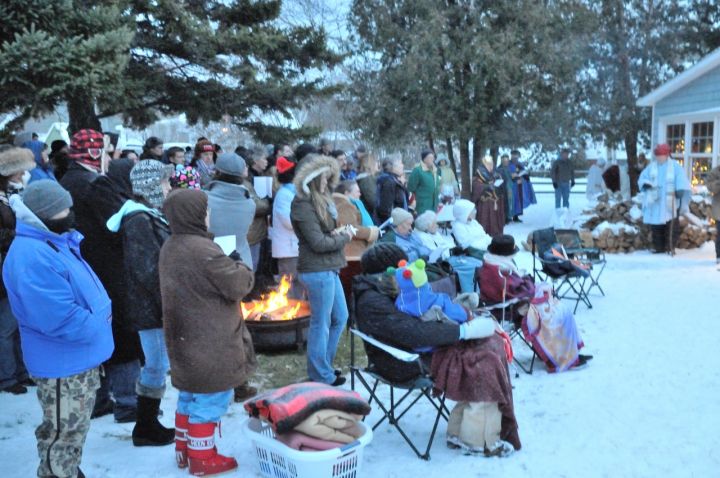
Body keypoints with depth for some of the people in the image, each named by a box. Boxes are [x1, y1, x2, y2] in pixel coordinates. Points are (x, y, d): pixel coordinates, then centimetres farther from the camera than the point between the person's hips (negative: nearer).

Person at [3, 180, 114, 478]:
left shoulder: (56, 242, 6)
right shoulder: (32, 257, -27)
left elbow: (83, 289, 17)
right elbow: (60, 318, -31)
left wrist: (102, 312, 1)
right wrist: (99, 325, -17)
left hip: (80, 356, 10)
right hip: (62, 363, -10)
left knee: (74, 431, 25)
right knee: (63, 435, 7)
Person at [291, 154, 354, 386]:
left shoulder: (319, 200, 15)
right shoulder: (303, 205, -16)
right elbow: (318, 242, -20)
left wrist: (339, 231, -5)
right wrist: (344, 238, -6)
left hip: (328, 268, 10)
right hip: (317, 271, -10)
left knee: (340, 317, 18)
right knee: (321, 324, 1)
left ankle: (322, 367, 30)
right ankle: (321, 376, 14)